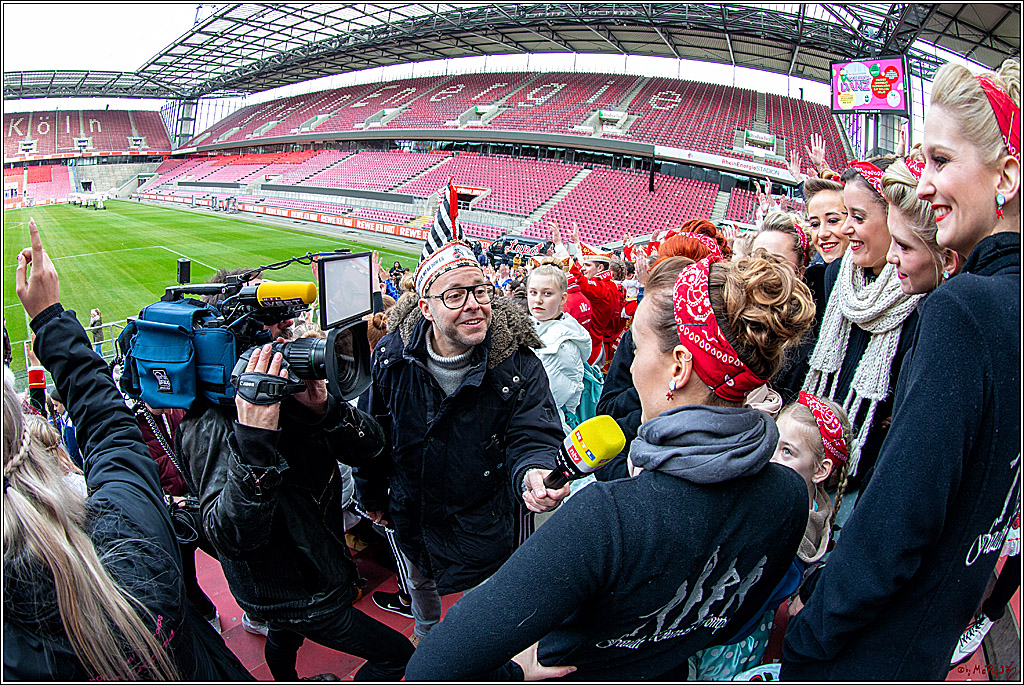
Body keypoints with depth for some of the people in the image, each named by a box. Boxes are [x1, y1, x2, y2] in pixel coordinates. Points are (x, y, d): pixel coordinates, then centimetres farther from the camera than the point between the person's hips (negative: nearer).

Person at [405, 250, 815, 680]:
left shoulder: (606, 518, -43)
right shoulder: (789, 495, -21)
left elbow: (432, 668, -42)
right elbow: (726, 622, -1)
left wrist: (510, 671, -22)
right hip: (668, 676, 6)